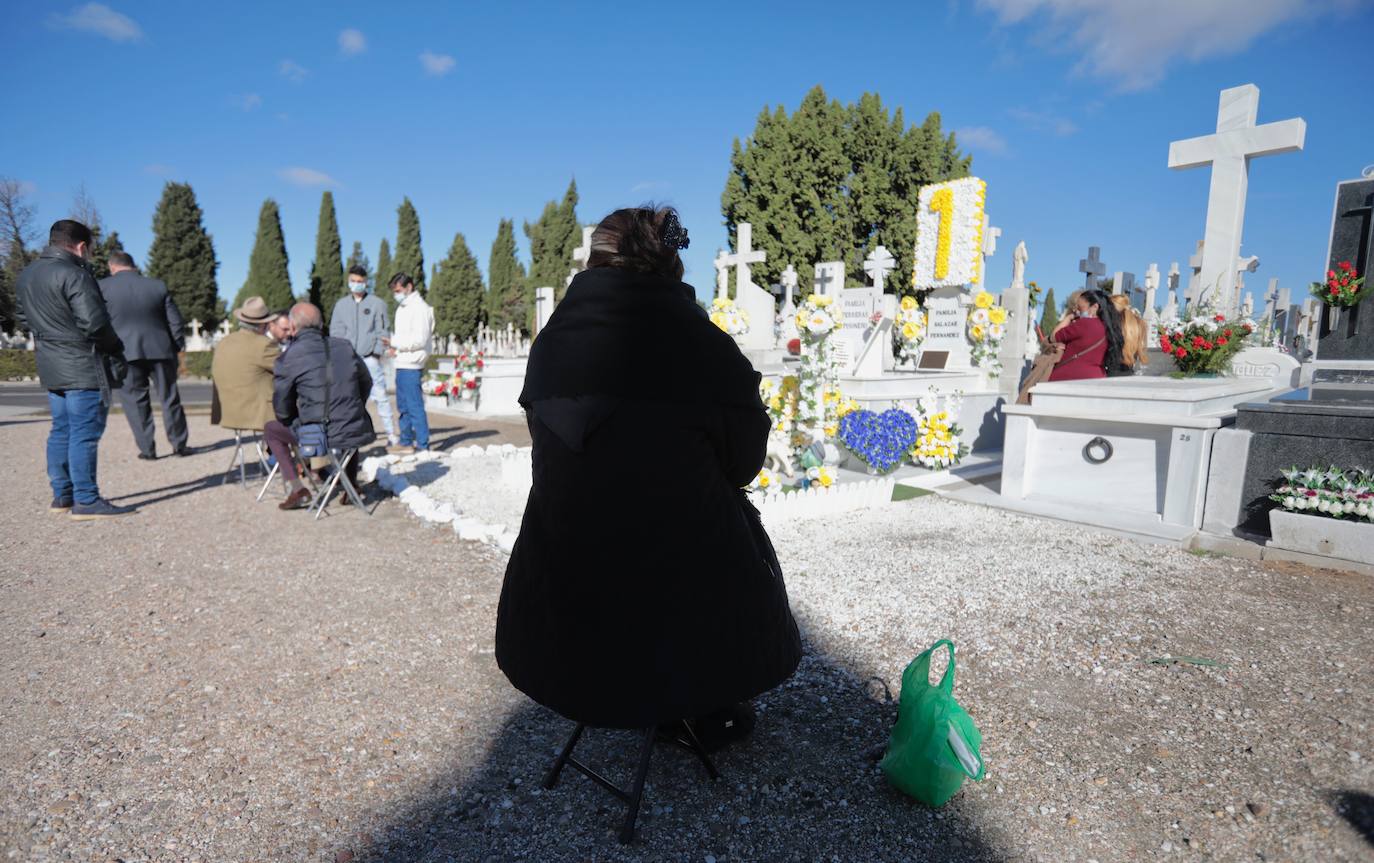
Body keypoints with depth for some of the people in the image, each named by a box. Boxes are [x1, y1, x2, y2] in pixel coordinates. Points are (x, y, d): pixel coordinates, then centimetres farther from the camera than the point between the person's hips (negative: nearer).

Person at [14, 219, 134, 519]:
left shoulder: (26, 275, 13)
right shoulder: (73, 274, -16)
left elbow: (22, 319, 22)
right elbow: (94, 323, -22)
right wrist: (116, 348, -6)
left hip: (51, 369, 9)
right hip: (84, 368, -9)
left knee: (61, 431, 15)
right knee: (85, 433, -6)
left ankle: (62, 495, 21)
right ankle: (86, 501, -4)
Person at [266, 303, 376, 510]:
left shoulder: (287, 358, -6)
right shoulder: (344, 347, 5)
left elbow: (282, 409, -1)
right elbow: (366, 384, 17)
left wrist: (296, 421, 21)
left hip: (318, 436, -4)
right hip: (356, 433, 4)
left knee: (271, 429, 22)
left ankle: (298, 490, 13)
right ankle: (351, 484, 34)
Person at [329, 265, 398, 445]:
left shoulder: (377, 303, 4)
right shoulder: (341, 304, 13)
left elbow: (383, 330, 1)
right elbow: (335, 331, 11)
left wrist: (377, 353, -8)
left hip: (370, 358, -3)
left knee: (380, 395, -4)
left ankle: (391, 433, 1)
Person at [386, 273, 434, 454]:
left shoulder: (420, 308, -11)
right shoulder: (402, 308, 19)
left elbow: (419, 339, -17)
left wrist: (395, 343, -11)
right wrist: (394, 347, 4)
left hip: (411, 365, -10)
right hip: (402, 364, 10)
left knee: (415, 406, -7)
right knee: (403, 406, 15)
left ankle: (423, 446, -2)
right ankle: (406, 442, 24)